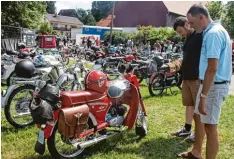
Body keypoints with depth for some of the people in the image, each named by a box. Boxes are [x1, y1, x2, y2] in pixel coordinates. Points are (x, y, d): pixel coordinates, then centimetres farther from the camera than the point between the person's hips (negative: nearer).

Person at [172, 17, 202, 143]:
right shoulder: (188, 39, 17)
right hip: (187, 77, 9)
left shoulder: (201, 35, -11)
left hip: (198, 77, -9)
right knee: (189, 104, 15)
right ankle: (187, 129, 25)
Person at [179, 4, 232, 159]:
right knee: (198, 117, 21)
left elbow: (212, 68, -26)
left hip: (214, 86, -11)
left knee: (210, 126, -2)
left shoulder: (213, 33, -20)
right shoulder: (214, 30, 13)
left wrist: (203, 96, -25)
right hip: (209, 83, 11)